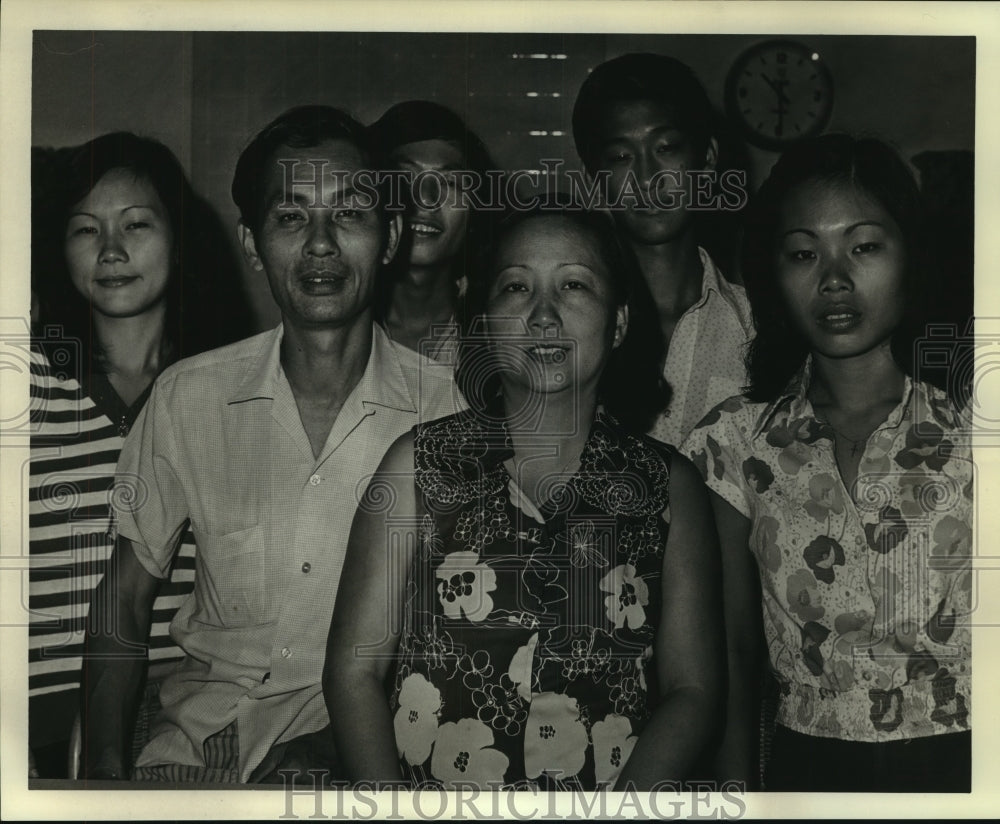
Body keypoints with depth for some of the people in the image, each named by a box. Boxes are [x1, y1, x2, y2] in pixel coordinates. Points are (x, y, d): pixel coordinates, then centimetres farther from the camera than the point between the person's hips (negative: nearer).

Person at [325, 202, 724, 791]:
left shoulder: (670, 486, 7)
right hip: (431, 798, 0)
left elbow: (693, 692, 4)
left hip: (619, 794, 1)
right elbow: (353, 672, 2)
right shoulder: (419, 465, 5)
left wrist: (619, 805, -12)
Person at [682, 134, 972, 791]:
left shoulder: (967, 432, 0)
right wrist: (736, 791, 2)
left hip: (956, 763, -1)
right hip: (806, 769, 2)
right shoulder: (738, 440, 4)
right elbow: (734, 646, 8)